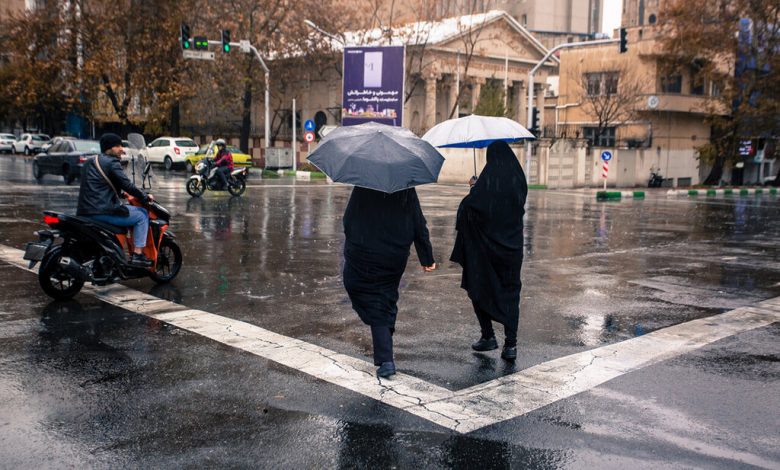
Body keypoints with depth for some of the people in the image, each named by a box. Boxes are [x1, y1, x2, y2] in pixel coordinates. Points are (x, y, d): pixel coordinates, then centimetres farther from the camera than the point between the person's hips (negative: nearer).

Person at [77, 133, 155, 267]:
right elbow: (127, 185, -13)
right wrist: (145, 197, -2)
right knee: (142, 215, 1)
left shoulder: (89, 162, 21)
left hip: (84, 212, 10)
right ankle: (137, 255, -4)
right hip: (102, 211, -10)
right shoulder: (111, 162, -8)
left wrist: (119, 193, 37)